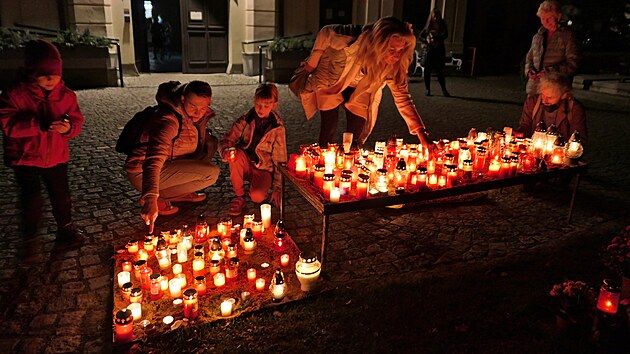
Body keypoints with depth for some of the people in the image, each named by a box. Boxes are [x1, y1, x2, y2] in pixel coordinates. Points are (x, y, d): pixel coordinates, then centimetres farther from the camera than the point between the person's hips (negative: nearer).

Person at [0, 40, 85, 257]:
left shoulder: (66, 95, -3)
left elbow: (77, 120, -1)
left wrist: (69, 128, -25)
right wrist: (40, 125, -32)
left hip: (56, 156, 3)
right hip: (25, 157, -3)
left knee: (61, 195, 11)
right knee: (31, 198, -2)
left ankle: (66, 228, 33)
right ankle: (29, 237, 21)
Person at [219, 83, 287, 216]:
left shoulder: (277, 129, -8)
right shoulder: (246, 120, -5)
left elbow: (280, 160, -5)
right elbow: (226, 140, -8)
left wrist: (277, 189, -9)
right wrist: (226, 151, -34)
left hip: (264, 169, -2)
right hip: (244, 164, 3)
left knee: (257, 197, -31)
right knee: (237, 153, -32)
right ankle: (239, 197, -14)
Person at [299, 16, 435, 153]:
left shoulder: (394, 65, -27)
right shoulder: (352, 39, -39)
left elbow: (403, 99, -19)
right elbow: (326, 32, -19)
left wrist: (421, 132, -27)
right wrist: (312, 62, -10)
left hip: (358, 90, 3)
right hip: (330, 80, -3)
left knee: (357, 134, -1)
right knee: (329, 127, -9)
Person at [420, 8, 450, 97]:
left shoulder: (442, 25, 4)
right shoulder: (428, 26, 8)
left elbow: (445, 35, -11)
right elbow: (421, 36, 8)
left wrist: (436, 38, -25)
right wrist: (426, 40, -11)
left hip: (439, 51, -1)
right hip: (429, 51, 2)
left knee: (439, 71, -3)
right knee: (427, 70, -1)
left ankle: (444, 90, 5)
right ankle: (427, 89, 11)